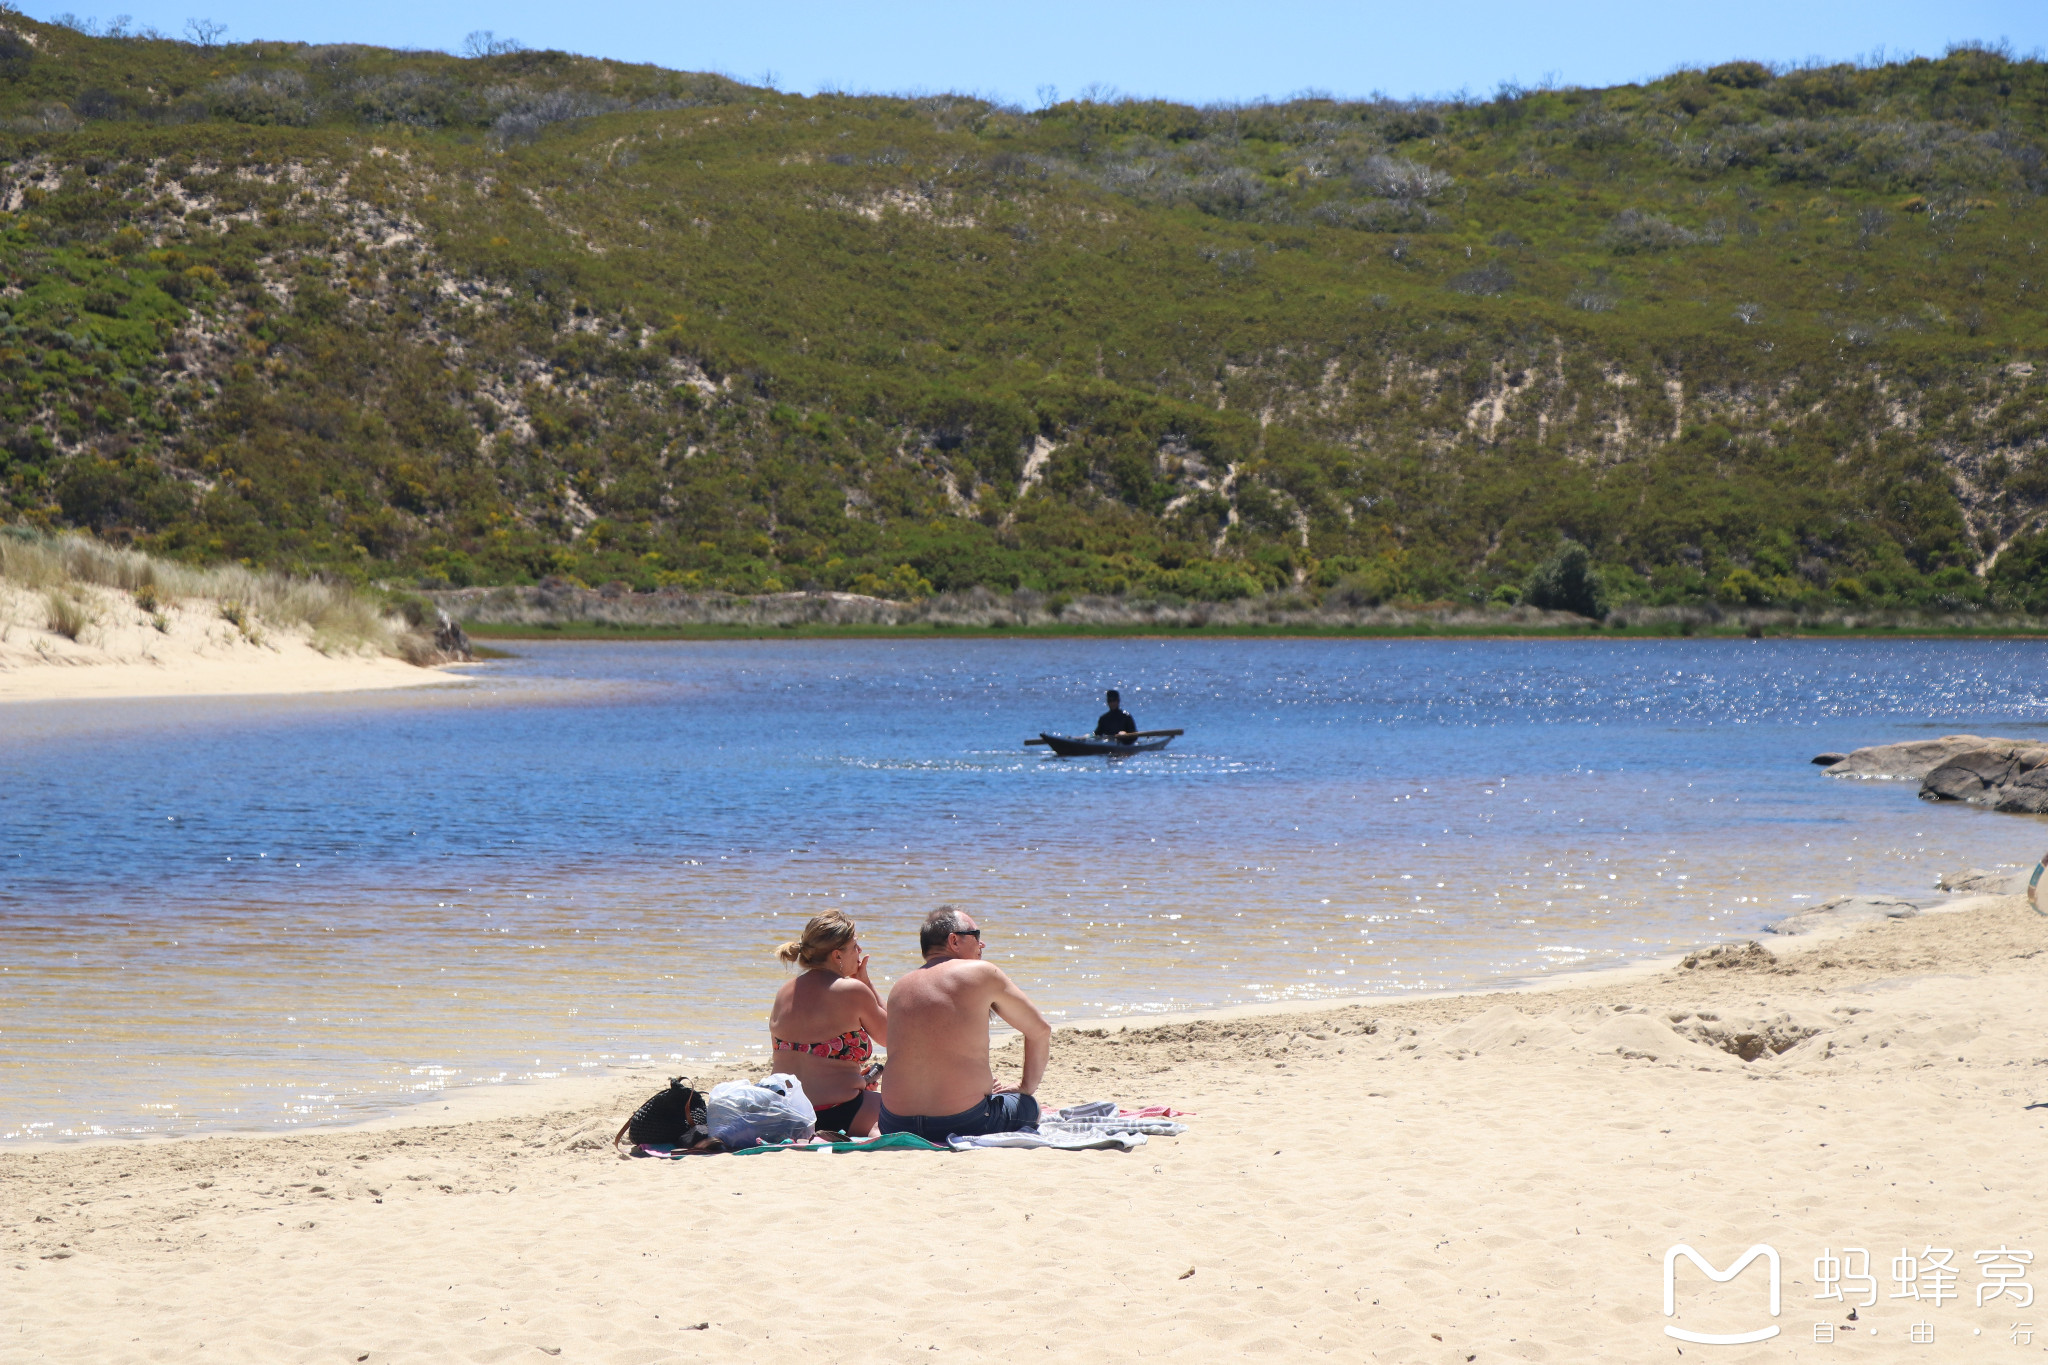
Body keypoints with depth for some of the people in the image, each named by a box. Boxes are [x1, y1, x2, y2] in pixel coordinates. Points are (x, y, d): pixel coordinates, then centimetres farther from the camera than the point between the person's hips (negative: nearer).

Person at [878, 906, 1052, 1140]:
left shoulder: (899, 987, 10)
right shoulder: (982, 974, -3)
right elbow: (1040, 1030, 6)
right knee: (1029, 1101, 24)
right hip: (965, 1124, -4)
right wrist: (1027, 1087, 19)